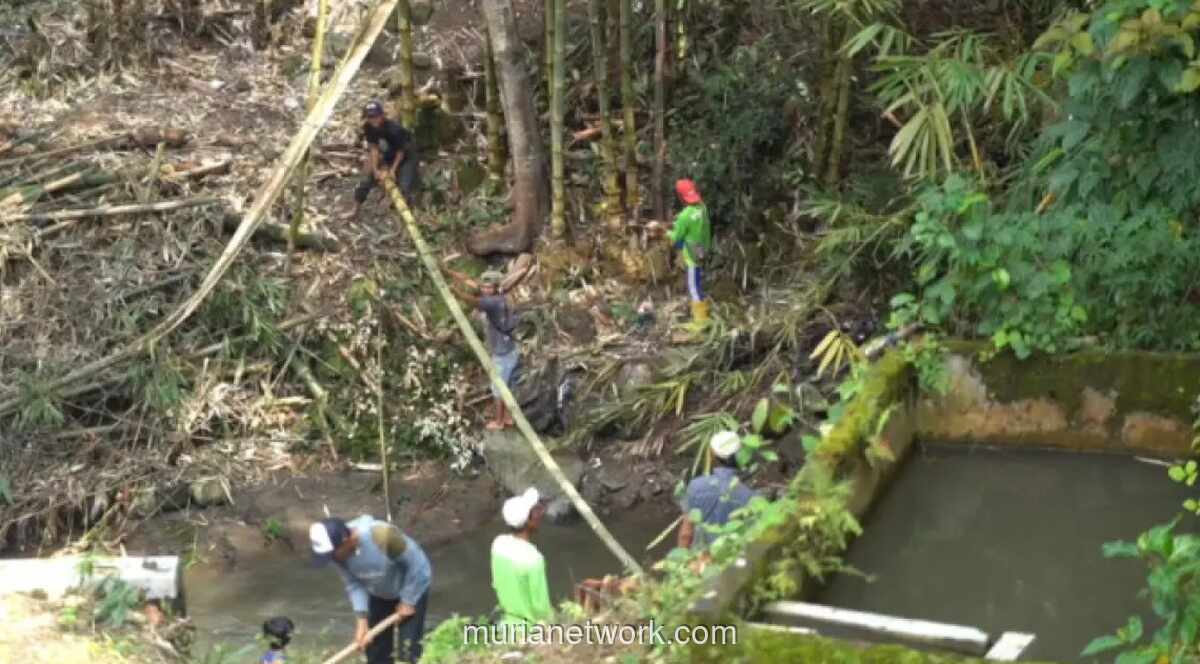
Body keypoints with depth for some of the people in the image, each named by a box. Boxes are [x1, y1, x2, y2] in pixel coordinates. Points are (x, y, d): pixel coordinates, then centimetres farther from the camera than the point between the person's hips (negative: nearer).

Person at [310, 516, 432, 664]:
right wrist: (362, 617, -23)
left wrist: (408, 601, -19)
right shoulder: (341, 553, -23)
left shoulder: (382, 535, -40)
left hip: (412, 588, -6)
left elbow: (416, 563, -28)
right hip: (379, 594, 6)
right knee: (375, 648, 8)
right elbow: (353, 584, -11)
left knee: (408, 651, -11)